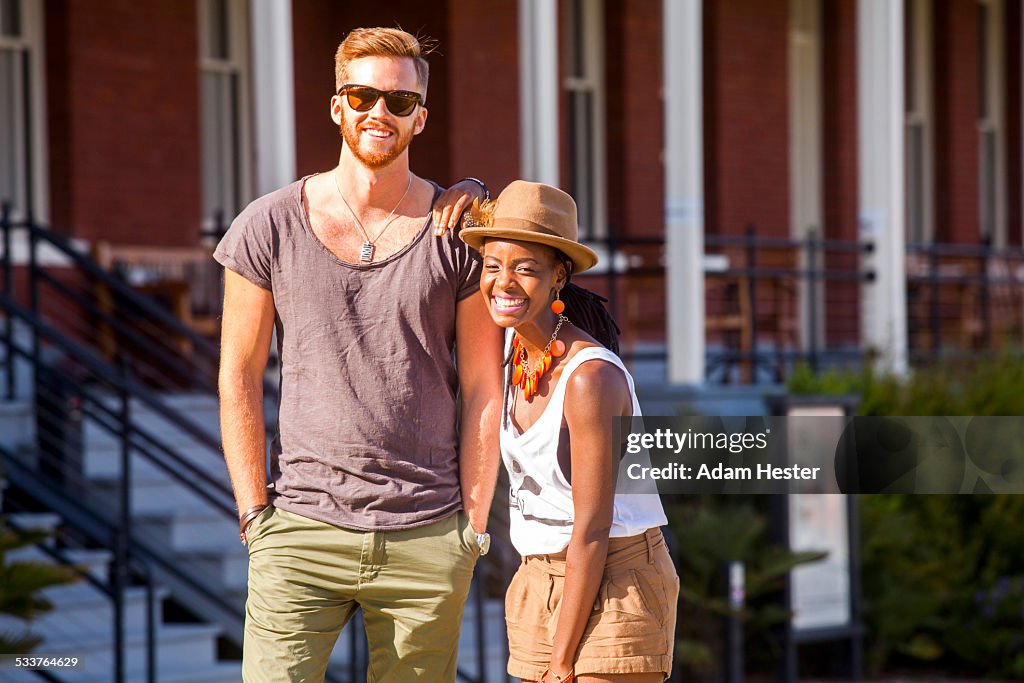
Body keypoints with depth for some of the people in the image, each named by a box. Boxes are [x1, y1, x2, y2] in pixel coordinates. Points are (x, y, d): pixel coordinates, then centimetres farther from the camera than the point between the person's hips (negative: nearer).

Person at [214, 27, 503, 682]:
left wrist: (473, 527, 0)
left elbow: (484, 390, 5)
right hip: (301, 533, 0)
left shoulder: (460, 233, 3)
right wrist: (256, 517, 0)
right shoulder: (269, 228, 3)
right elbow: (239, 380, 5)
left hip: (427, 541, 1)